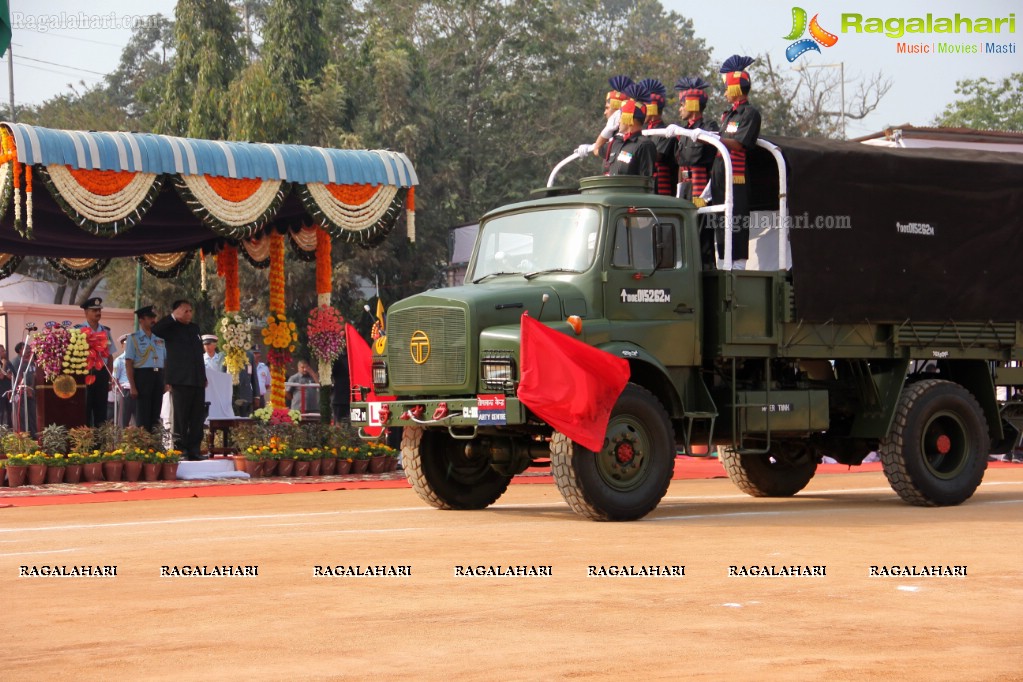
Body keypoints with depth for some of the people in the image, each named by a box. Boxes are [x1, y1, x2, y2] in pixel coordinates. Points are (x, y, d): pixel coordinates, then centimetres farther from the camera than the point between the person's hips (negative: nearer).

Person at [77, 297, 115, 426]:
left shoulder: (106, 331, 12)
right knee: (84, 411, 0)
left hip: (102, 373, 5)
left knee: (101, 410, 8)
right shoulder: (79, 330, -3)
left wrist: (110, 378, 10)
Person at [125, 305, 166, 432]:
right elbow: (128, 363, -5)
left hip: (158, 376, 5)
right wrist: (132, 386, -12)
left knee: (155, 415, 7)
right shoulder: (133, 338, 0)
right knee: (143, 414, -6)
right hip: (142, 375, -5)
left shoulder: (159, 339, 15)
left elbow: (166, 361, 18)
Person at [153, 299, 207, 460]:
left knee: (198, 417, 5)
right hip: (180, 380, -6)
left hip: (197, 381, 6)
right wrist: (174, 317, -19)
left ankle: (194, 450, 10)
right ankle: (180, 450, 1)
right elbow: (155, 330, -21)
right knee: (181, 418, -2)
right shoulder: (171, 328, 0)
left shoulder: (194, 328, 19)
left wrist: (204, 377, 20)